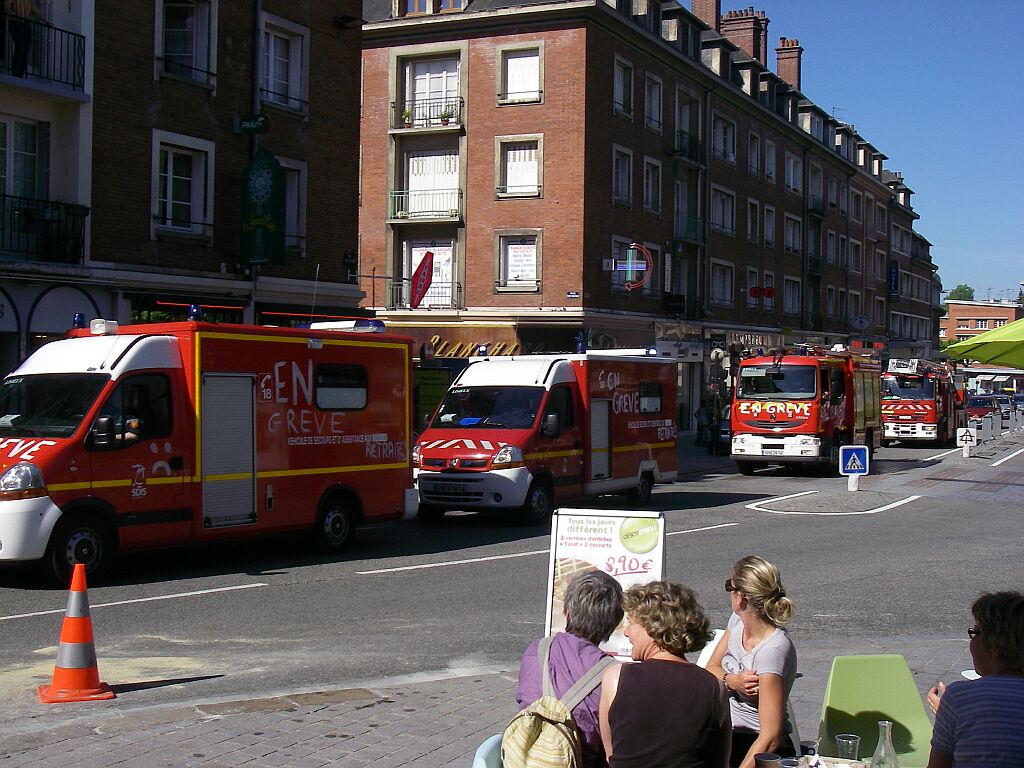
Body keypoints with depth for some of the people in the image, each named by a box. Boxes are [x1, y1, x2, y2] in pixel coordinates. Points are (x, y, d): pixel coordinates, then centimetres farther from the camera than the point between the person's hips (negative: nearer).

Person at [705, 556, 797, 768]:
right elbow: (710, 670, 11)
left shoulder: (774, 650, -23)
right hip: (727, 733, 7)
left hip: (760, 750, -7)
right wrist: (731, 682, -11)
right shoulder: (738, 621, 0)